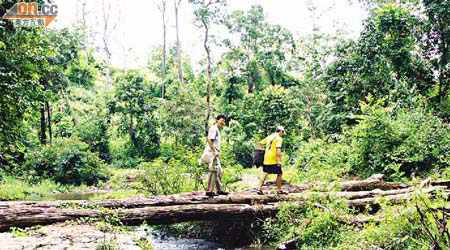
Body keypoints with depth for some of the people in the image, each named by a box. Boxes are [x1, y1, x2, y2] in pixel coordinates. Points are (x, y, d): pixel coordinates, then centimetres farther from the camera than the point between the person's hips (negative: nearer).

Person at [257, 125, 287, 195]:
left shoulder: (269, 137, 16)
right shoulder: (279, 138, -8)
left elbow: (260, 143, 21)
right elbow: (278, 149, -20)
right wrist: (279, 160, -23)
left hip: (266, 159, 7)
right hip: (274, 160, -7)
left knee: (264, 174, 6)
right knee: (279, 174, 6)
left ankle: (259, 189, -1)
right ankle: (279, 190, 11)